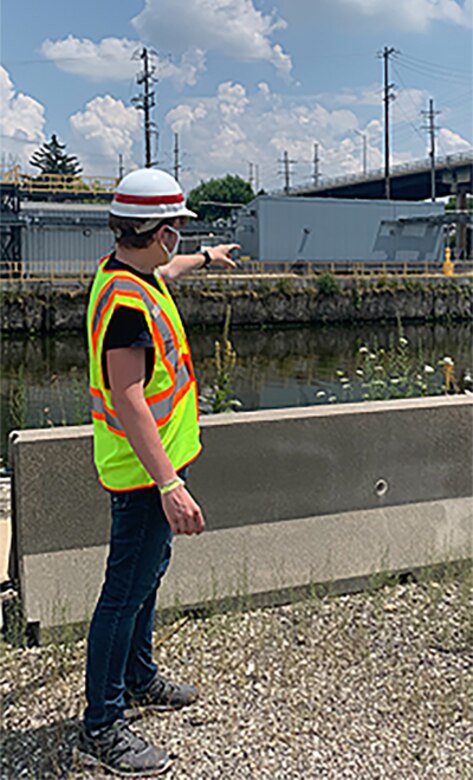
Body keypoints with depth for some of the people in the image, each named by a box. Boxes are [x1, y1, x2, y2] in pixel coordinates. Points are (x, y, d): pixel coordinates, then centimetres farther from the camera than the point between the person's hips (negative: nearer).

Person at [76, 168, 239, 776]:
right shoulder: (126, 303, -26)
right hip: (145, 472, -11)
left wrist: (205, 258, 49)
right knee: (126, 592, -2)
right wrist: (168, 485, -34)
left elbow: (163, 272, 32)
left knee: (147, 572, 22)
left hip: (154, 464, 11)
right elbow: (127, 402, -30)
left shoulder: (127, 273, 6)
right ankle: (101, 730, 11)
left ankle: (137, 680, 40)